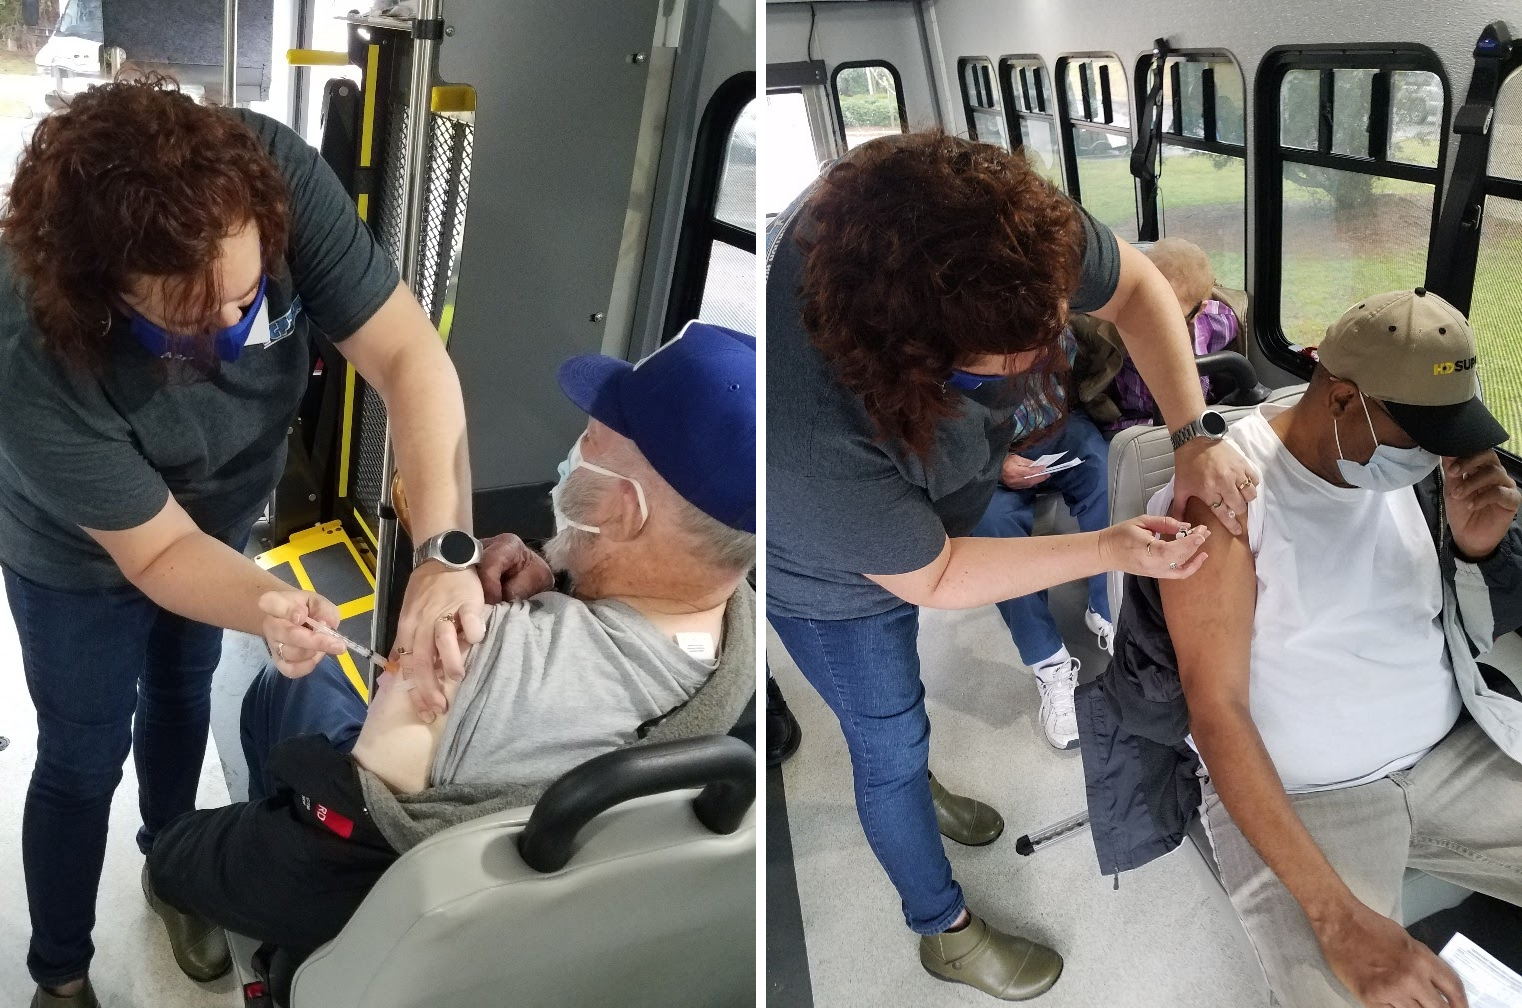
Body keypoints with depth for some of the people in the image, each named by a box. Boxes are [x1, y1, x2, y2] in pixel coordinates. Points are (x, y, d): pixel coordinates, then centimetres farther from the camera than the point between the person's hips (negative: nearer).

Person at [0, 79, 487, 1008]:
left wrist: (445, 552, -49)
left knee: (183, 698, 26)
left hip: (221, 514, 4)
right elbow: (156, 549, -31)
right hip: (82, 556, -4)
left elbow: (408, 352, -37)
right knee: (85, 758, 11)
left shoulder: (275, 170, -37)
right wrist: (269, 610, -51)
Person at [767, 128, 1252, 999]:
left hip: (924, 509, 5)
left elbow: (1135, 284, -14)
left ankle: (905, 781, 64)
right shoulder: (810, 435, -47)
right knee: (891, 743, 16)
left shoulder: (1002, 226, -35)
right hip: (832, 573, -5)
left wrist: (1196, 435, -24)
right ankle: (943, 928, 44)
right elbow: (931, 577, -28)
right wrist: (1110, 551, -29)